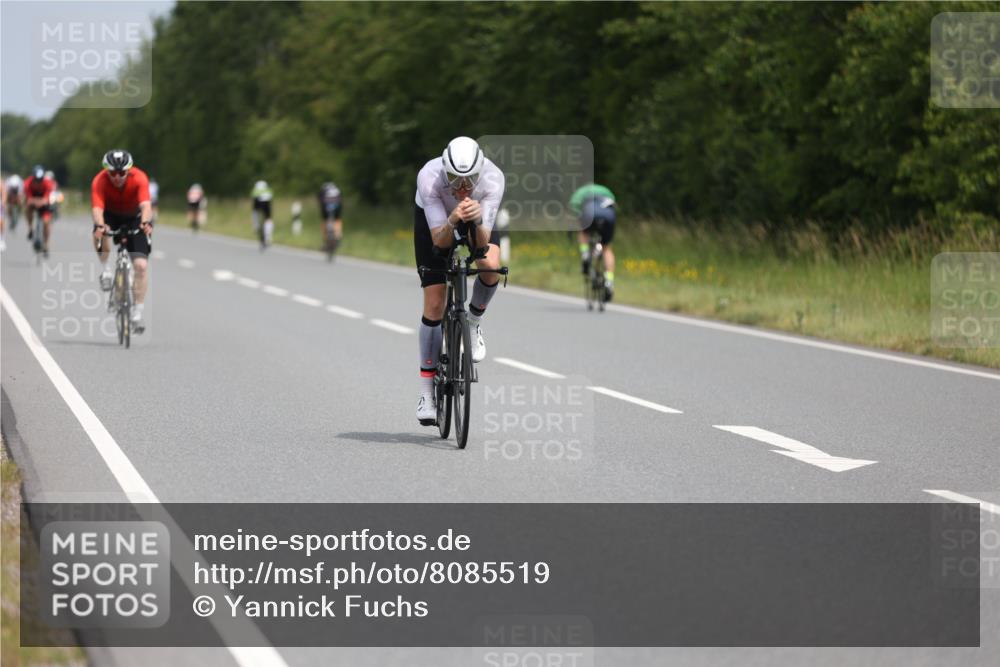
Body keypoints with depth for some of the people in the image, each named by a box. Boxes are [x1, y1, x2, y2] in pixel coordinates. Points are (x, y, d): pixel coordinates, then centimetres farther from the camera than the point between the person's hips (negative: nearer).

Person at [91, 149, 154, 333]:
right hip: (111, 216, 0)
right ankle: (107, 270, -11)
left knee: (141, 265, -13)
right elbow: (97, 207, -42)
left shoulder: (139, 178, -30)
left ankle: (137, 314, -5)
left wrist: (146, 223, -64)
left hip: (134, 217, 0)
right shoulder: (100, 181, -29)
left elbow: (145, 205, -43)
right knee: (100, 233, -36)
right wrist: (99, 225, -63)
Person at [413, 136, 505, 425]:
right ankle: (427, 392, 4)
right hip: (434, 218, -1)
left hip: (478, 217, 1)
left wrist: (477, 221, -57)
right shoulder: (429, 178, -39)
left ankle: (474, 323, 0)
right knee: (434, 306, -7)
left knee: (491, 265, -32)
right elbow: (439, 241, -38)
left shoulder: (493, 179, -37)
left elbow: (482, 241, -37)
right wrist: (452, 222, -57)